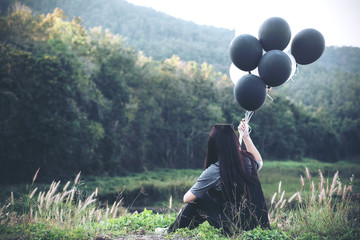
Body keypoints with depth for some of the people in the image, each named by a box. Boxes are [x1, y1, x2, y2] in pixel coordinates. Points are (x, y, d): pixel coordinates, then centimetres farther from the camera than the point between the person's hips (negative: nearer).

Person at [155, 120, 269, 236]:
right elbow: (259, 162, 26)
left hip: (235, 228, -6)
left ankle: (172, 231, 28)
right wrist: (246, 136, 23)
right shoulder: (248, 161, -4)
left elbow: (187, 198, -4)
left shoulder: (214, 171, -17)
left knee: (199, 198, 10)